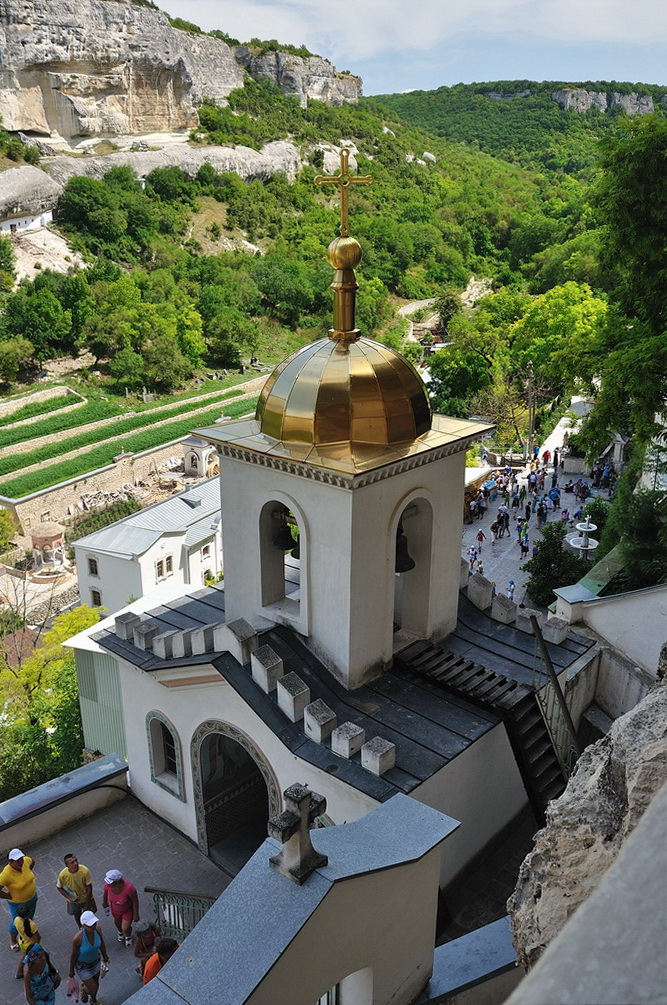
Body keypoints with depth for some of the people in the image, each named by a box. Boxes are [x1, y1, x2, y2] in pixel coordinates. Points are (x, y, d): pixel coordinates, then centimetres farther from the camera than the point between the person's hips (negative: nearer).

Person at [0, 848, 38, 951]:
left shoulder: (25, 861, -21)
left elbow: (32, 861, 4)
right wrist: (9, 896, -23)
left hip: (32, 897, 5)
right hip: (17, 903, -5)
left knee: (30, 918, 28)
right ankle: (12, 941, 48)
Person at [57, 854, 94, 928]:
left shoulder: (85, 871, -35)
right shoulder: (62, 875, -31)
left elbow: (89, 888, -22)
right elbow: (59, 888, -9)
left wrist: (87, 905, -16)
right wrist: (69, 897, -21)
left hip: (86, 898, -1)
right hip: (73, 900, 1)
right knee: (77, 915, 26)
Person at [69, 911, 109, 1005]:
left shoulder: (97, 929, -26)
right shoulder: (78, 938, -39)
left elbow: (102, 943, -6)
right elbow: (73, 955, -20)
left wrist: (105, 957, 10)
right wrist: (71, 971, -4)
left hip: (96, 961, 4)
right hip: (82, 966, -4)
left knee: (96, 984, 26)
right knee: (93, 989, 8)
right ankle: (84, 989, 44)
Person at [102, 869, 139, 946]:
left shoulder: (129, 887, -44)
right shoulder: (107, 885, -32)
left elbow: (135, 901, -27)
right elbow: (106, 893, -6)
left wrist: (136, 915, -16)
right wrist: (104, 902, 13)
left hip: (128, 909, -4)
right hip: (115, 909, 4)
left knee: (125, 928, 1)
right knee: (117, 922, 28)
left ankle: (128, 936, 40)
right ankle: (120, 932, 65)